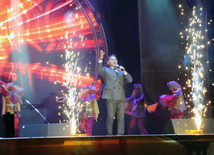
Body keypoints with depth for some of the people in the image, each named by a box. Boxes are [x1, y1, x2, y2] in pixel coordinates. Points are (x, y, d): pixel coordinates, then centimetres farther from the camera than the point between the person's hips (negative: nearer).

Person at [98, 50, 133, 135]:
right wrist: (101, 59, -22)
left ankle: (120, 134, -1)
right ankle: (109, 135, -4)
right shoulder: (106, 70, 16)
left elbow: (130, 80, 18)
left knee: (121, 118, -4)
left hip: (121, 98, 4)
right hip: (111, 97, -4)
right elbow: (100, 70, -7)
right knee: (110, 117, -10)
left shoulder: (120, 71, 27)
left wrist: (124, 72, 3)